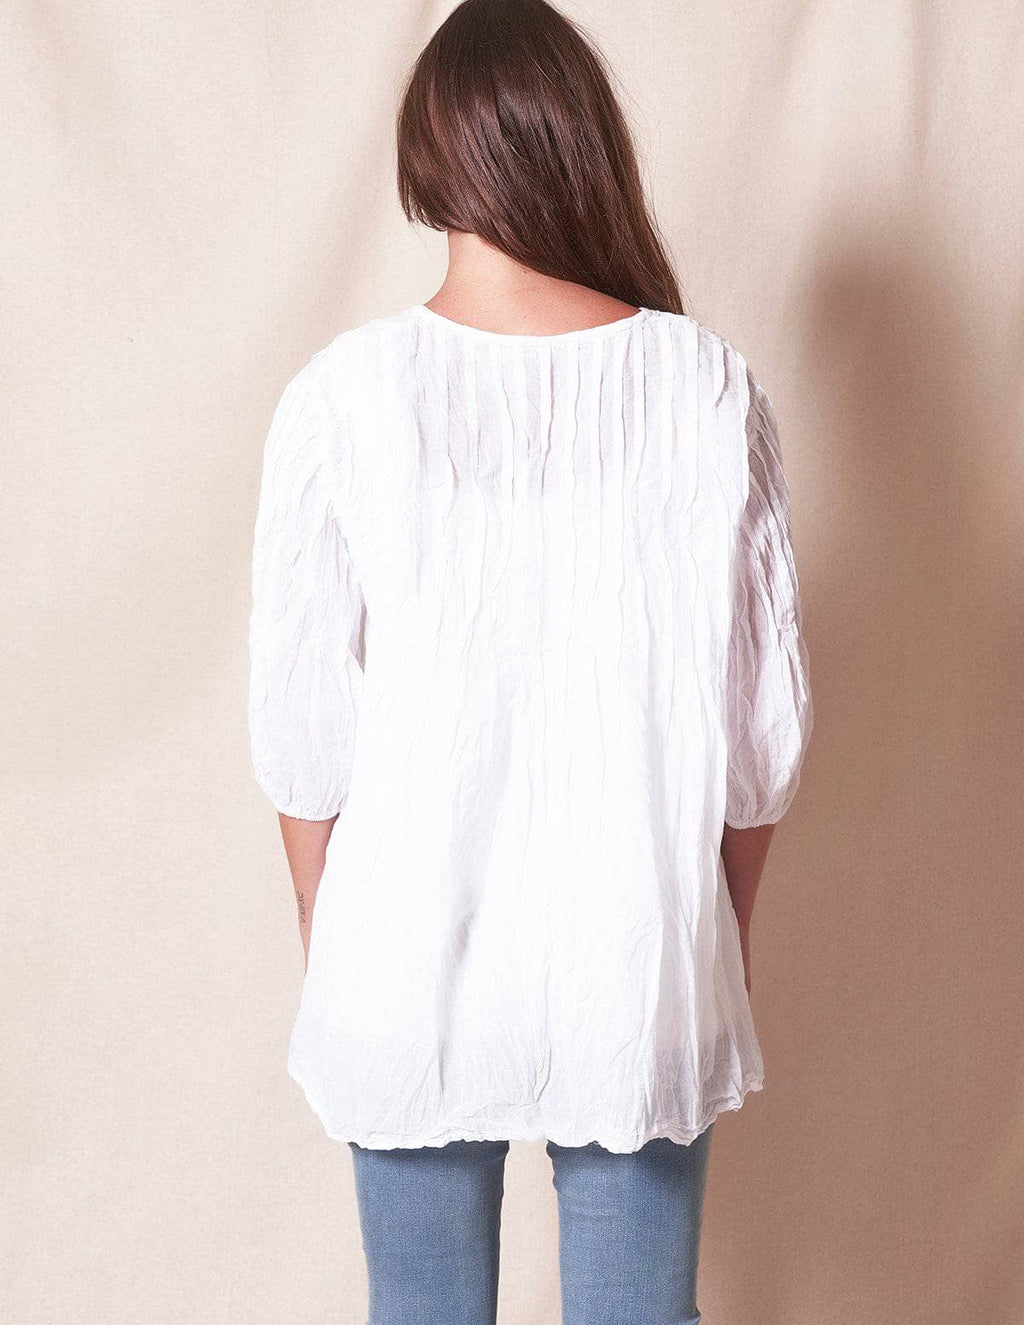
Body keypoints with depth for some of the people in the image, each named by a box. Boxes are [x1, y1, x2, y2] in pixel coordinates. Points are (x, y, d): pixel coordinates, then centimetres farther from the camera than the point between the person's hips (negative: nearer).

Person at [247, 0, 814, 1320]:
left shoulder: (342, 397, -13)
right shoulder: (711, 390, -11)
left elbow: (301, 731, -7)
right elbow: (764, 721, -4)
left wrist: (326, 945, 9)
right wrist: (726, 933, 11)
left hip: (411, 964, 0)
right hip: (639, 964, 1)